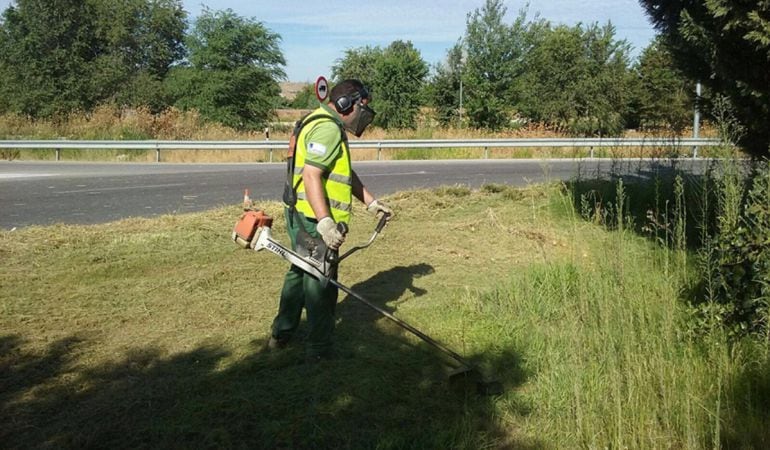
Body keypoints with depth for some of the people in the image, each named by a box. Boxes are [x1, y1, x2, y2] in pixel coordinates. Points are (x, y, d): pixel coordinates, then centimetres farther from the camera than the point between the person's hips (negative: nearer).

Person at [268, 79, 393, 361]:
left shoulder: (330, 127, 19)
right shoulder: (327, 129, -16)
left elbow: (347, 174, 23)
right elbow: (311, 176, -26)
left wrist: (371, 203, 20)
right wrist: (325, 223, -30)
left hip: (303, 219, 11)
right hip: (314, 221, -11)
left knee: (300, 273, 22)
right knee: (321, 282, 0)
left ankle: (281, 335, 36)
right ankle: (319, 349, 13)